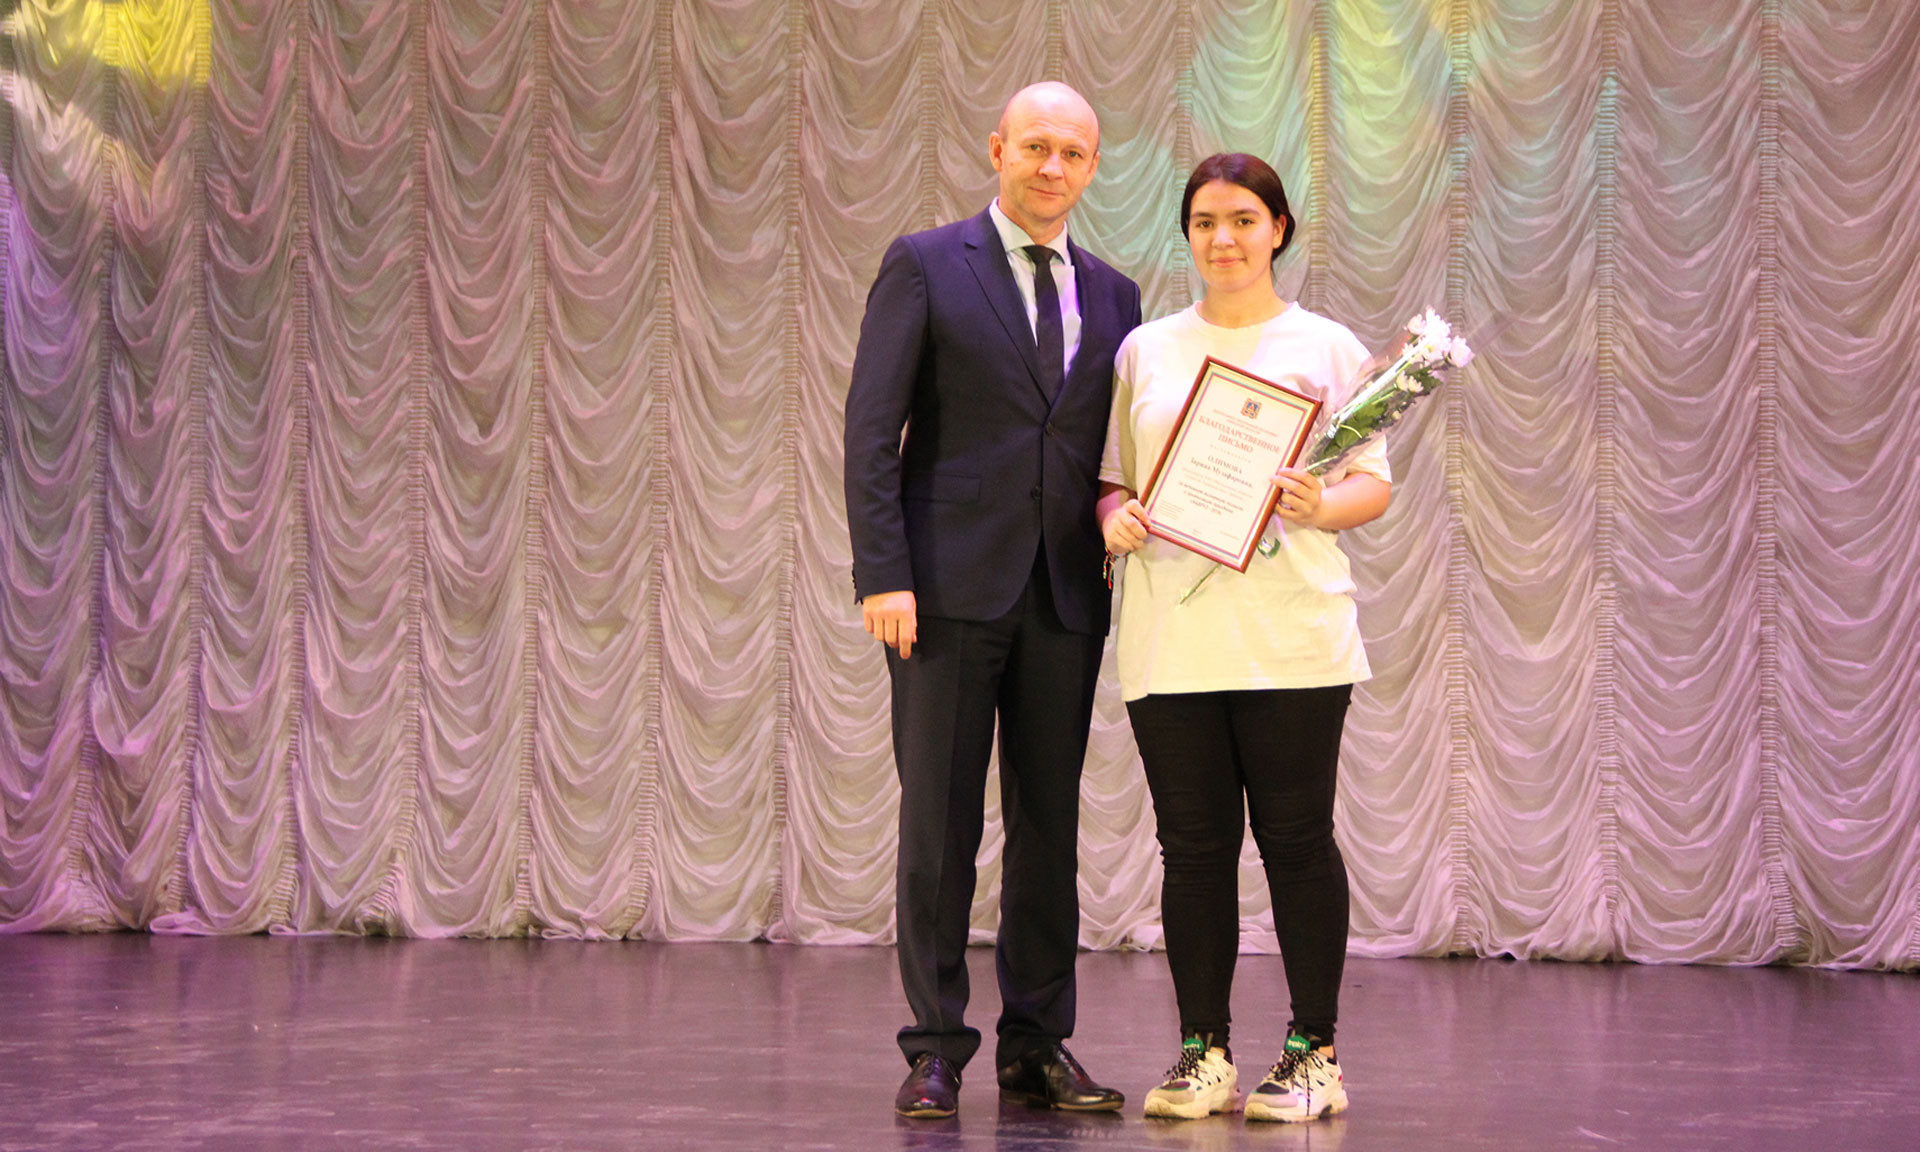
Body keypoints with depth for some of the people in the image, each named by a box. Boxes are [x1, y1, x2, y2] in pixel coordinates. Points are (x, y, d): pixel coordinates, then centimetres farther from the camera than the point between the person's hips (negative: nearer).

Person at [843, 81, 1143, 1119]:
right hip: (953, 585, -4)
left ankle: (1037, 1048, 15)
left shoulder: (1113, 297, 15)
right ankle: (936, 1049, 7)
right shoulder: (924, 265, 2)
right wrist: (883, 573, -12)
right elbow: (870, 430, -4)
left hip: (1066, 596, 4)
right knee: (938, 824, -1)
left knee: (1050, 827, 7)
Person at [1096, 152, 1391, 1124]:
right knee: (1193, 845, 3)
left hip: (1289, 634, -2)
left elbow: (1374, 483, 5)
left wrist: (1322, 506, -16)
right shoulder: (1145, 350, 14)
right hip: (1170, 635, 2)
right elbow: (1112, 476, 18)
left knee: (1296, 840, -1)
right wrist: (1114, 517, -4)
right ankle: (1203, 1053, 11)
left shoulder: (1325, 347, 7)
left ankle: (1314, 1053, 8)